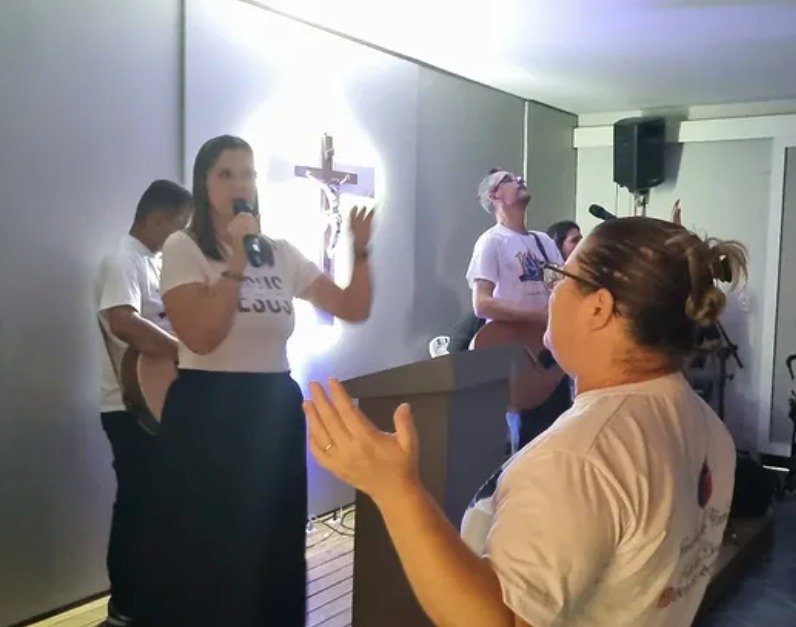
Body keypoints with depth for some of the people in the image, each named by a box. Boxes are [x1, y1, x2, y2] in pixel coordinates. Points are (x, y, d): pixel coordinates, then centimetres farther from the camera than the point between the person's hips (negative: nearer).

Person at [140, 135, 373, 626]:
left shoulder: (283, 253, 9)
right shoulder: (184, 248, -4)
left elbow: (354, 310, 7)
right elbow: (200, 337, -19)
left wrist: (360, 252, -7)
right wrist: (237, 261, -19)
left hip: (277, 408, 5)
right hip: (208, 409, -5)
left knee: (274, 543, 14)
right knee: (206, 549, 5)